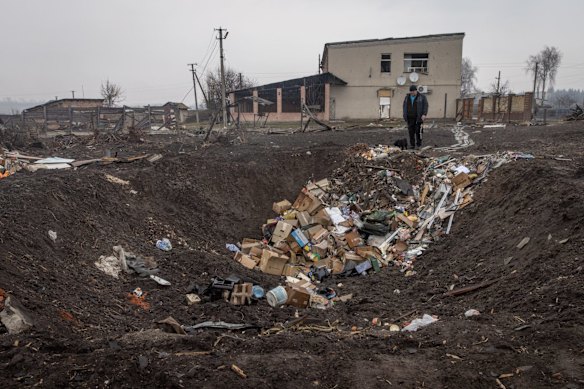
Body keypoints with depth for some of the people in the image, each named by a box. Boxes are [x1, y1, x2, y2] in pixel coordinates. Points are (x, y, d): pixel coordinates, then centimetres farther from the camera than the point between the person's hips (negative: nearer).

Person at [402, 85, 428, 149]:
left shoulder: (422, 97, -2)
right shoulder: (407, 97, 9)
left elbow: (425, 106, -6)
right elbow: (405, 107, 12)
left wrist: (424, 114, -18)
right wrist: (405, 116, 7)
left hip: (418, 117, -3)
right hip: (410, 117, 3)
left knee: (418, 131, -5)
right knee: (411, 131, 1)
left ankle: (418, 144, 5)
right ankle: (412, 144, 7)